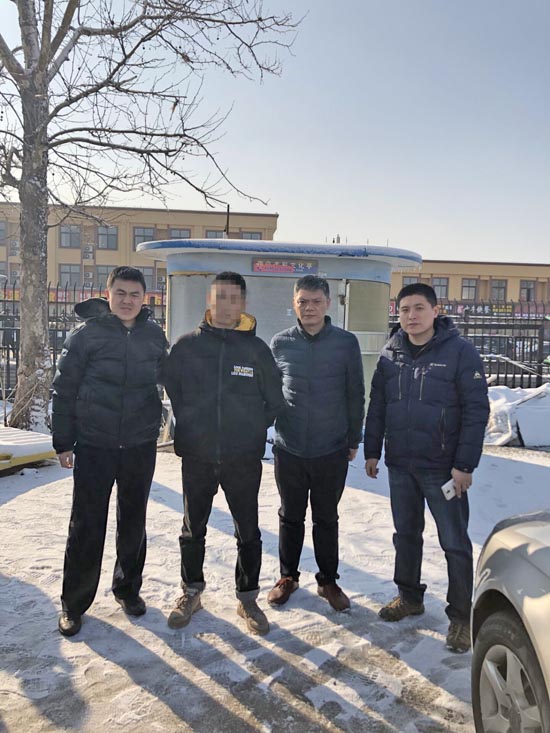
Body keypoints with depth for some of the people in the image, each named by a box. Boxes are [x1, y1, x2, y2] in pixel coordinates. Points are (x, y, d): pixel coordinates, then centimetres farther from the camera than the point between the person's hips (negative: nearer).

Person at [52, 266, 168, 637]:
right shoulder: (86, 334, -6)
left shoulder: (155, 335, 2)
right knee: (87, 526, 3)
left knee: (133, 522, 15)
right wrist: (63, 442, -2)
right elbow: (64, 390, -2)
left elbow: (168, 380, 14)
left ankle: (128, 587, 34)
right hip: (94, 445, -3)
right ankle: (74, 603, 21)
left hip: (141, 445, 3)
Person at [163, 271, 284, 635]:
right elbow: (172, 391, 9)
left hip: (244, 458, 0)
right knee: (193, 530, 15)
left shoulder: (257, 348, -1)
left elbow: (275, 401, 6)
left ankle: (248, 598, 28)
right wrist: (189, 430, 6)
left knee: (248, 533, 10)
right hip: (196, 457, 1)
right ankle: (191, 592, 36)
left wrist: (252, 432, 3)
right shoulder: (187, 346, -1)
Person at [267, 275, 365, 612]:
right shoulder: (280, 343, 0)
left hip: (332, 450, -1)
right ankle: (288, 576, 32)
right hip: (289, 449, 1)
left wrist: (353, 440, 3)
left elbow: (355, 395, 2)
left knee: (327, 519, 13)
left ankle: (328, 580, 30)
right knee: (290, 517, 15)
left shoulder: (346, 342, -3)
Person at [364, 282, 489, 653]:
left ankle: (462, 616, 20)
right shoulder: (391, 354, 4)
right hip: (400, 464, 5)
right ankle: (410, 597, 35)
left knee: (455, 543, 5)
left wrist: (465, 465, -14)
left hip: (443, 467, -4)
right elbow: (377, 406, 10)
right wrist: (372, 451, 8)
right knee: (406, 534, 17)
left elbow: (476, 410, -12)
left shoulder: (460, 351, -11)